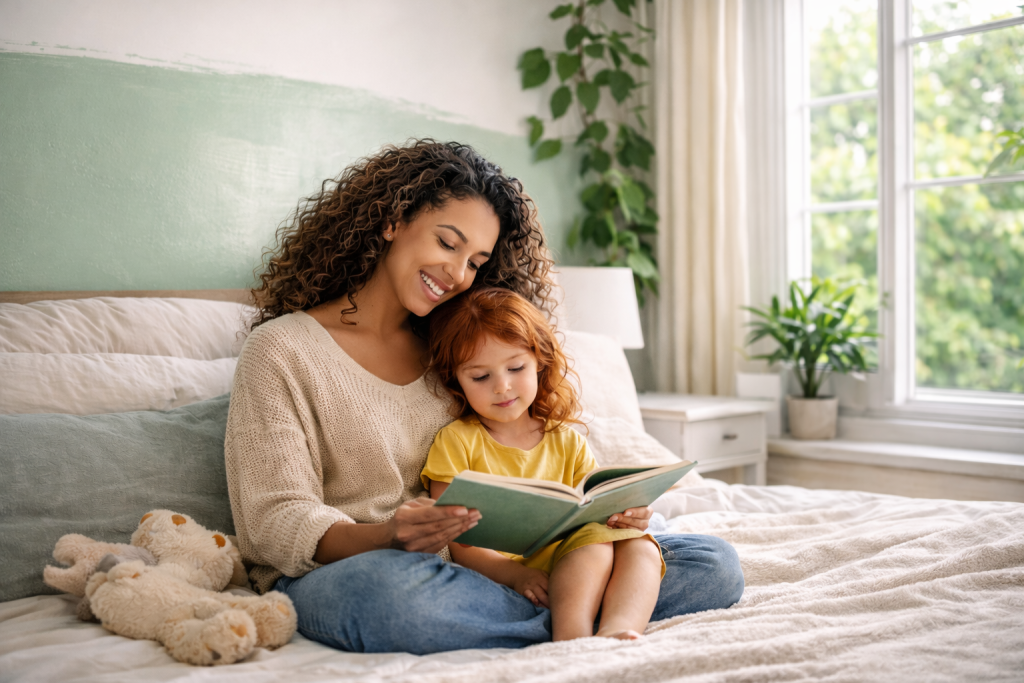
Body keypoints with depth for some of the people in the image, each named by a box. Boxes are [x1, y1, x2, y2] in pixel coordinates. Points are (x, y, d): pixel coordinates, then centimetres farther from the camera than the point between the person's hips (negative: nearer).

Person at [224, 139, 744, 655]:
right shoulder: (281, 350, -1)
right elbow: (277, 524, -9)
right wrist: (387, 537, -29)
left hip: (481, 567, 4)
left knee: (713, 564, -9)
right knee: (391, 585, -42)